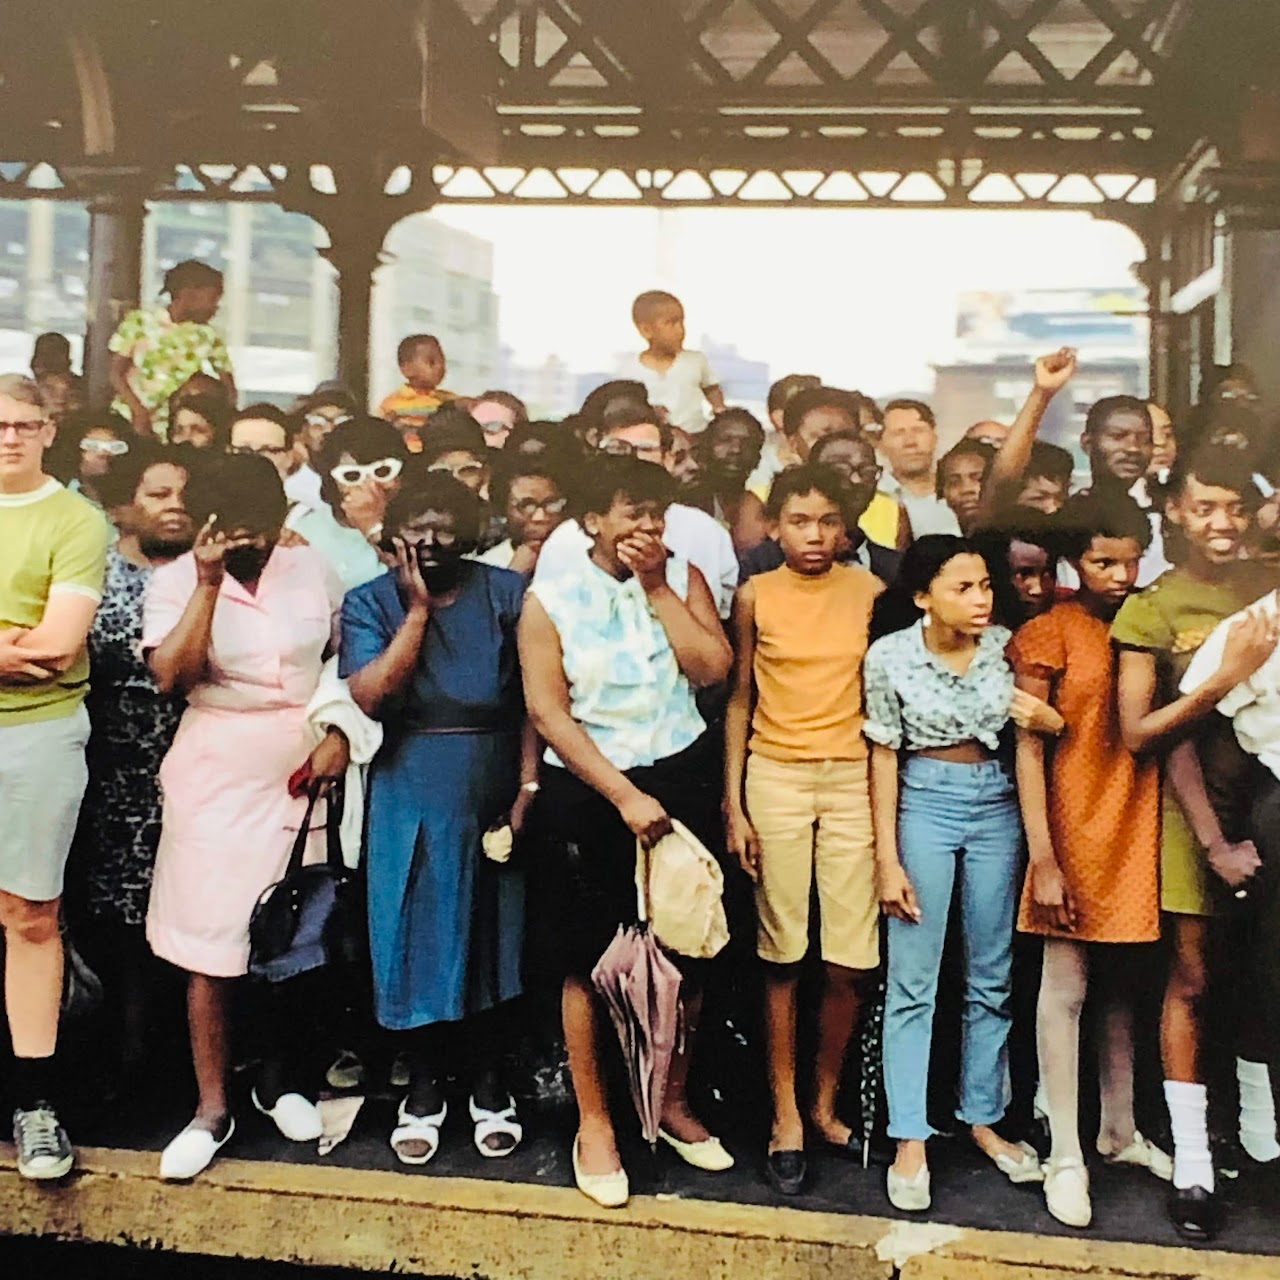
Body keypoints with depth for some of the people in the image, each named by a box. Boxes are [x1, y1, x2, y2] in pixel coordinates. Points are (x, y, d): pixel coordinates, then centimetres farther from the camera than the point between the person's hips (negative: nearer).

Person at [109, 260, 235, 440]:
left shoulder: (207, 335, 4)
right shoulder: (139, 322, -1)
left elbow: (228, 386, 8)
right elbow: (117, 374, 0)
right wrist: (139, 411, -15)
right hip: (130, 423, -1)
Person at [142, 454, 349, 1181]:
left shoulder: (313, 571, 1)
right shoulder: (178, 580, -5)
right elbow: (172, 676, -19)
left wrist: (339, 733, -5)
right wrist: (209, 583, -23)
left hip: (300, 773, 2)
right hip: (216, 778, -2)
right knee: (211, 943, 1)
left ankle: (281, 1081, 29)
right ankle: (213, 1108, 15)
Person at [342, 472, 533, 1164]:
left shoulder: (506, 593, 1)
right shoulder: (369, 603, 0)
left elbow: (532, 699, -1)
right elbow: (370, 697, -15)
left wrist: (527, 787, -9)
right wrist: (419, 609, -15)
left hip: (493, 792, 0)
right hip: (409, 795, 0)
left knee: (492, 938, 9)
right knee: (415, 938, 6)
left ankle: (489, 1088, 27)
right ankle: (423, 1090, 25)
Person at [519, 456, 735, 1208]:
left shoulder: (684, 578, 4)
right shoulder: (551, 599, -5)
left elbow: (713, 668, -9)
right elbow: (548, 710, -11)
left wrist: (657, 585, -11)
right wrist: (623, 794, -17)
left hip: (680, 777, 3)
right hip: (587, 791, -3)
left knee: (687, 948, 11)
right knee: (591, 957, 5)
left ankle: (675, 1100, 30)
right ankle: (594, 1121, 21)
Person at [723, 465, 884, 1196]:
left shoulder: (870, 592, 4)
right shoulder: (755, 596, 2)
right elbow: (740, 701, 5)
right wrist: (733, 807, 0)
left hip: (853, 778, 1)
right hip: (775, 777, 0)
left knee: (851, 959, -1)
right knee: (783, 954, 3)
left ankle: (826, 1102, 20)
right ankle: (786, 1115, 16)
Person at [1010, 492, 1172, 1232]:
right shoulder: (1048, 635, -5)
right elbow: (1029, 749, -8)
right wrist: (1043, 859, -13)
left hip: (1139, 825, 5)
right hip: (1075, 825, -5)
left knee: (1127, 984, 14)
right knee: (1066, 988, 1)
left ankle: (1120, 1130, 30)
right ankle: (1066, 1156, 10)